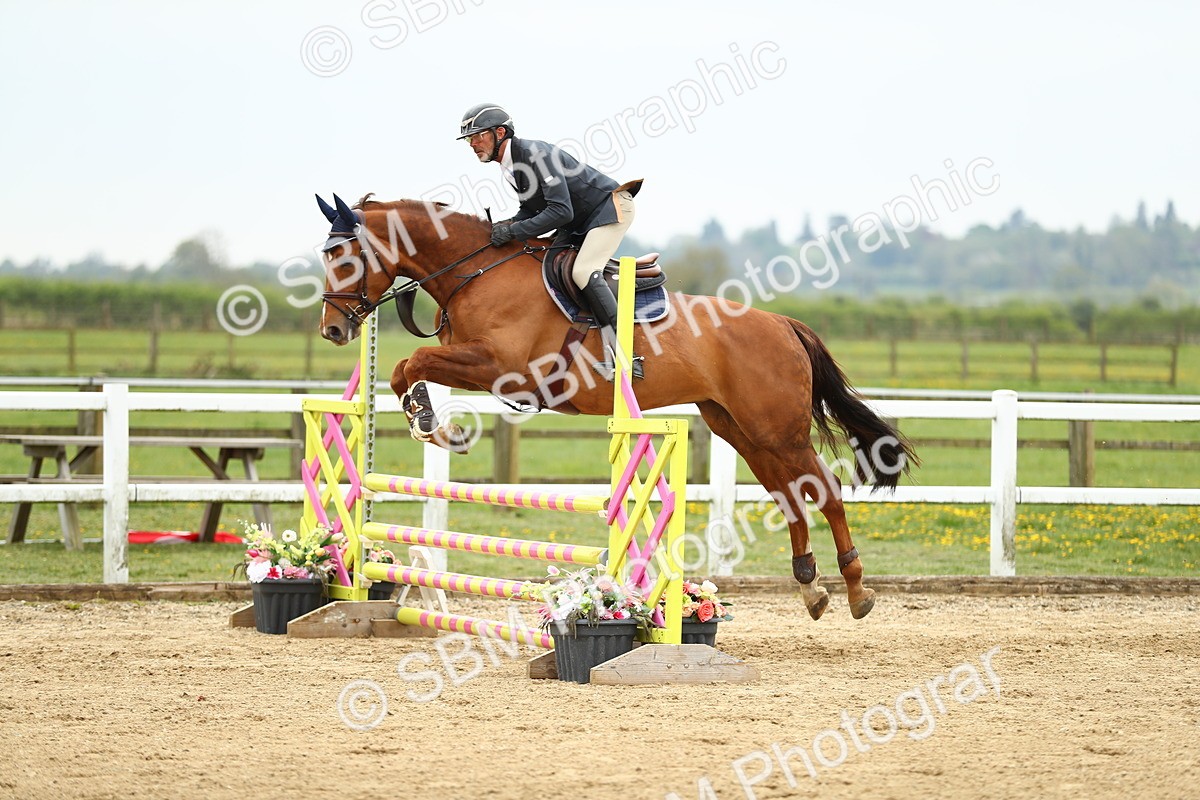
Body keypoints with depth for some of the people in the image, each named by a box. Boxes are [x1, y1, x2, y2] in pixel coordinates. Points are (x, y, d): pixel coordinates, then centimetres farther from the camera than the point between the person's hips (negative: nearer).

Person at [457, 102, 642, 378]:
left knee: (583, 272, -26)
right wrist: (508, 225, -8)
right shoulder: (509, 164, 4)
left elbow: (561, 211, -32)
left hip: (610, 207, -11)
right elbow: (530, 208, 14)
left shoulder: (535, 154, -27)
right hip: (579, 223, 11)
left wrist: (514, 231, -30)